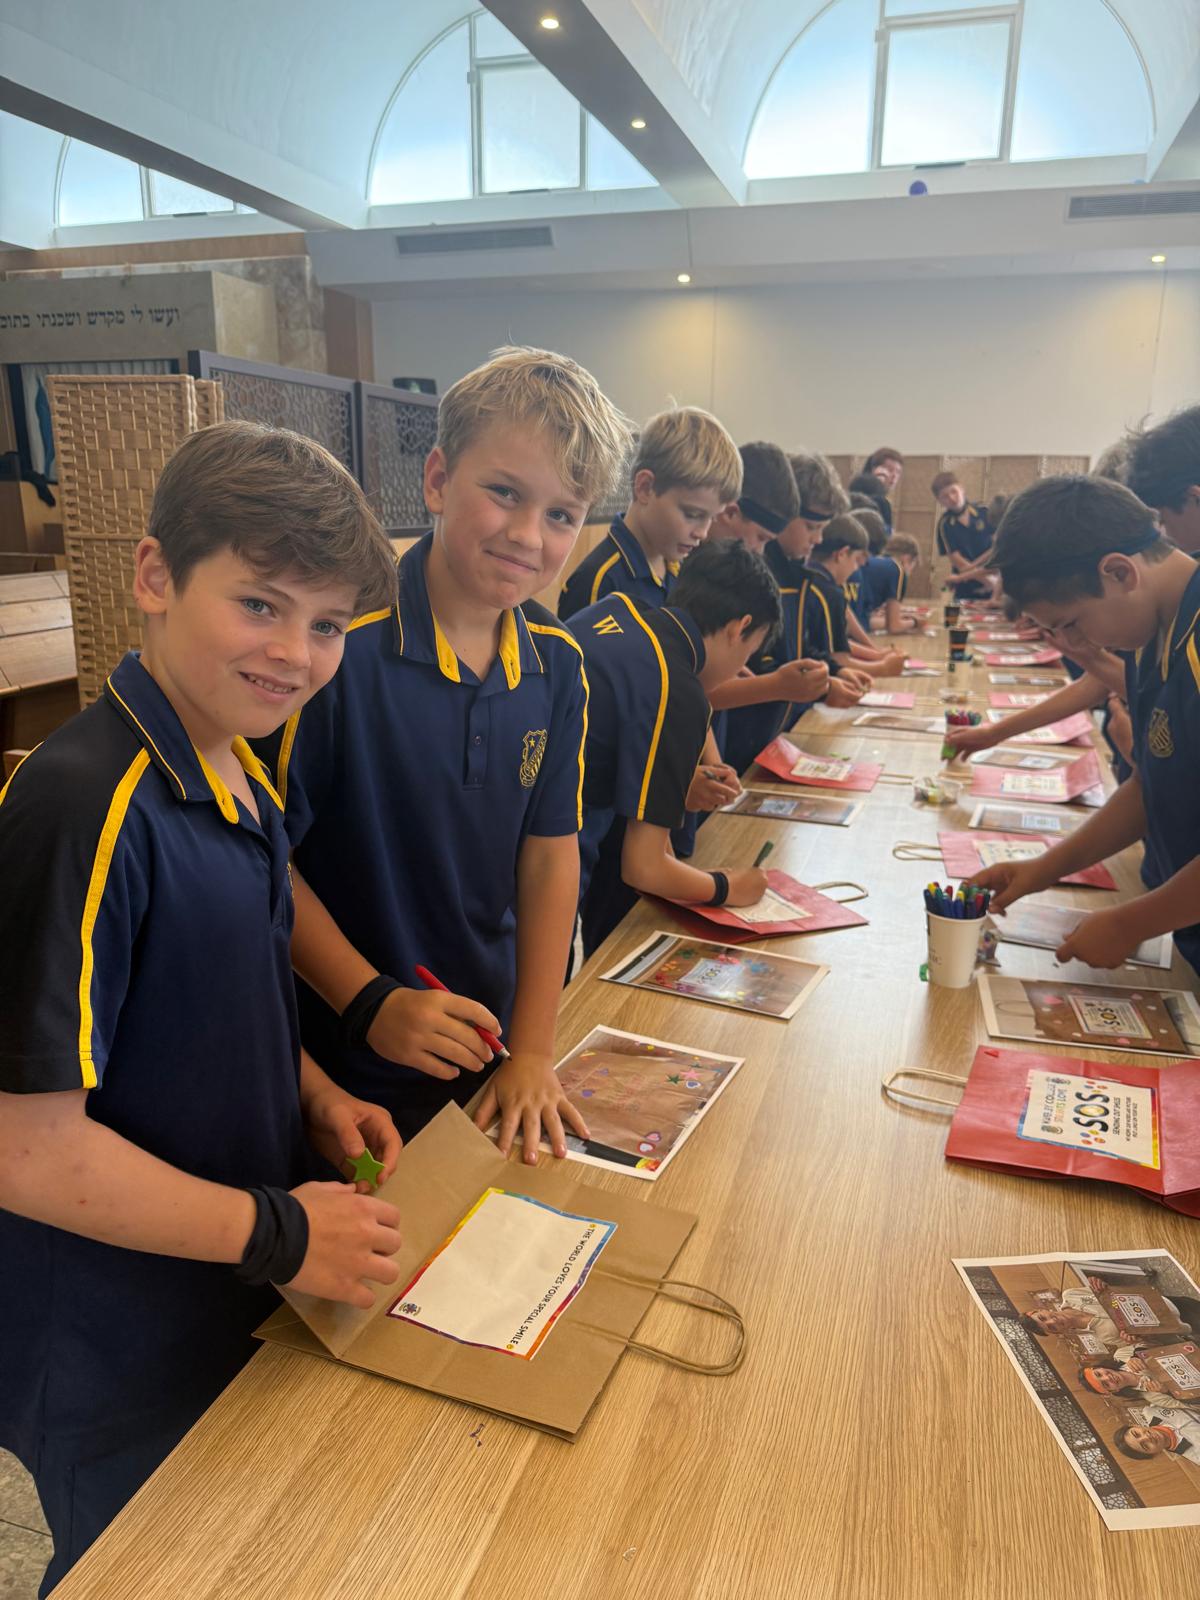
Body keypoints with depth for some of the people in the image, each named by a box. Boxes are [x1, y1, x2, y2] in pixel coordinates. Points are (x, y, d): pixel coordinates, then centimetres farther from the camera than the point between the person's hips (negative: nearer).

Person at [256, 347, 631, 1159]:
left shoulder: (558, 664, -5)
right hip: (348, 1074, -5)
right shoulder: (340, 643, -24)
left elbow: (551, 853, -2)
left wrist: (533, 1050, -4)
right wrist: (369, 1001, -22)